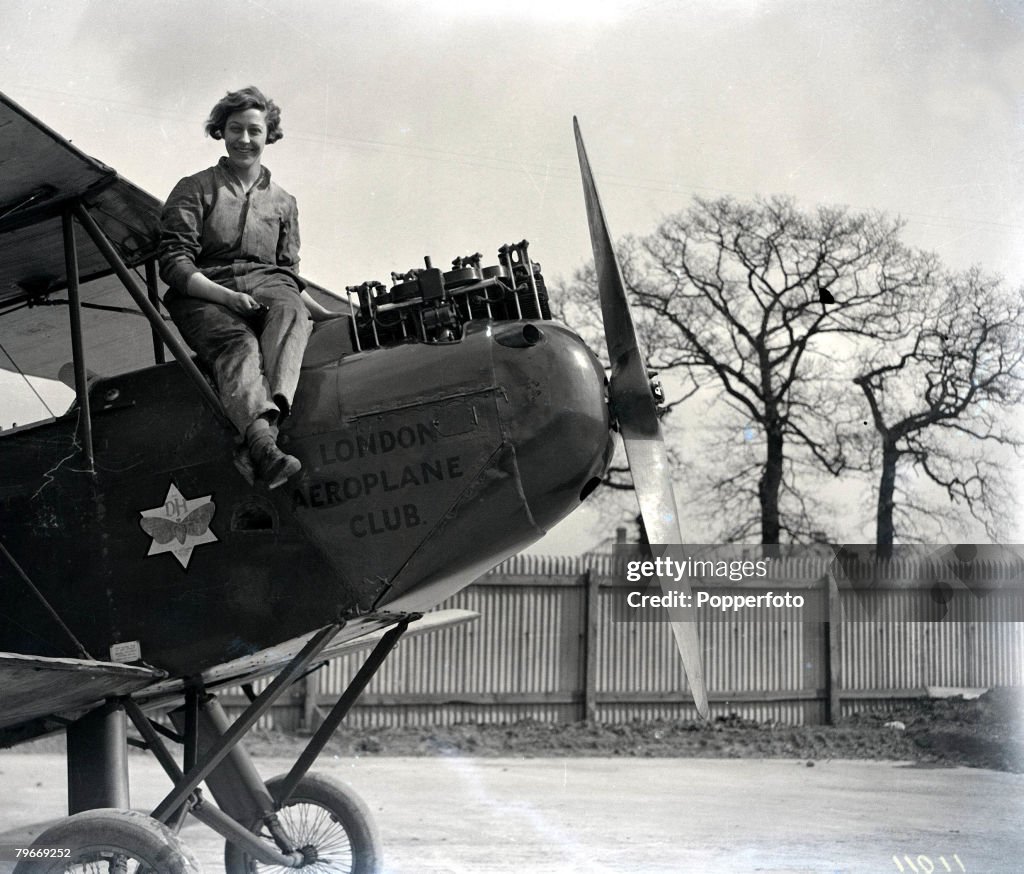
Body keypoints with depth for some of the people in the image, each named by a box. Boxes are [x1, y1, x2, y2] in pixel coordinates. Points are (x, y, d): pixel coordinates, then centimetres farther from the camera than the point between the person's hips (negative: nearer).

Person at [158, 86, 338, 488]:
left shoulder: (282, 202, 25)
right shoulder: (194, 190, 11)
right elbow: (174, 264, 0)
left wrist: (319, 311, 7)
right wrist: (227, 295, -15)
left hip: (266, 285, 2)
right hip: (206, 296, -2)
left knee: (290, 311, -36)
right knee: (237, 343, -37)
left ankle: (266, 420, -61)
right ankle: (262, 440, -64)